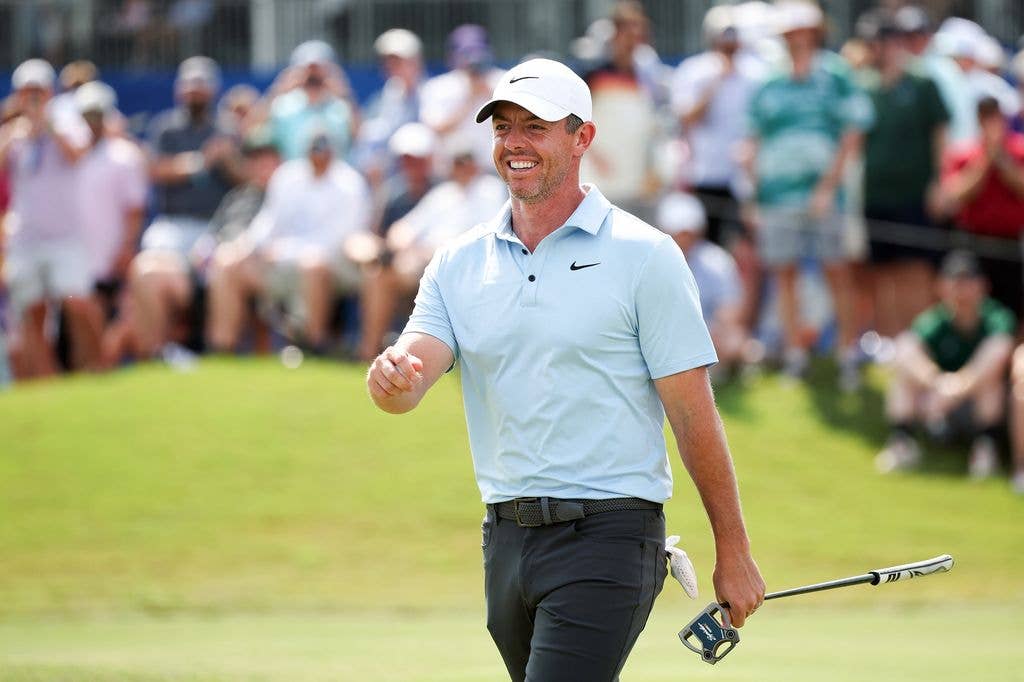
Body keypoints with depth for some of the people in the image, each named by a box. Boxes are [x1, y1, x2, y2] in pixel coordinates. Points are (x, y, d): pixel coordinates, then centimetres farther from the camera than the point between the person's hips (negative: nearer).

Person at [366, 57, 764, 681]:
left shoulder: (644, 256, -4)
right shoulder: (459, 263, 9)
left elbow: (693, 414, -5)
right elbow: (410, 377, -4)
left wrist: (734, 553, -4)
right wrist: (393, 379, -30)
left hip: (608, 536, -6)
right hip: (506, 536, 6)